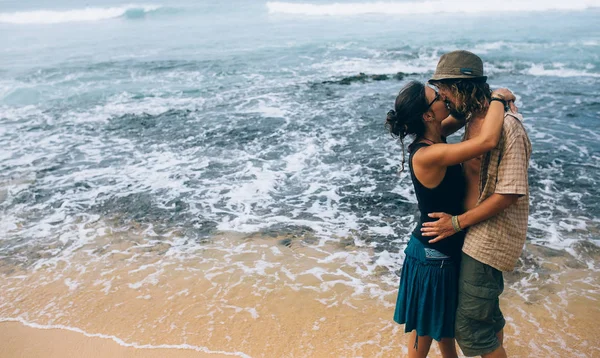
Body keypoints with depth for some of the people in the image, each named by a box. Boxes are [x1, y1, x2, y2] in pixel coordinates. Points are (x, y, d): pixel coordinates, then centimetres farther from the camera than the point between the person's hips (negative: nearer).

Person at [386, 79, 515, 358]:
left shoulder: (434, 137, -4)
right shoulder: (426, 155, -30)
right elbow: (488, 141, -39)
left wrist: (491, 99, -5)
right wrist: (498, 98, -21)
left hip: (447, 249, 9)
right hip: (432, 257, -9)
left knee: (447, 319, 30)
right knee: (425, 331, 13)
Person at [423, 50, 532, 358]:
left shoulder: (506, 125, -22)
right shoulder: (473, 120, 5)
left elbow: (509, 193, -24)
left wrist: (457, 222, -18)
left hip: (490, 238, -9)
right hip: (476, 231, 9)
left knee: (470, 329, -1)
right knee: (487, 313, 25)